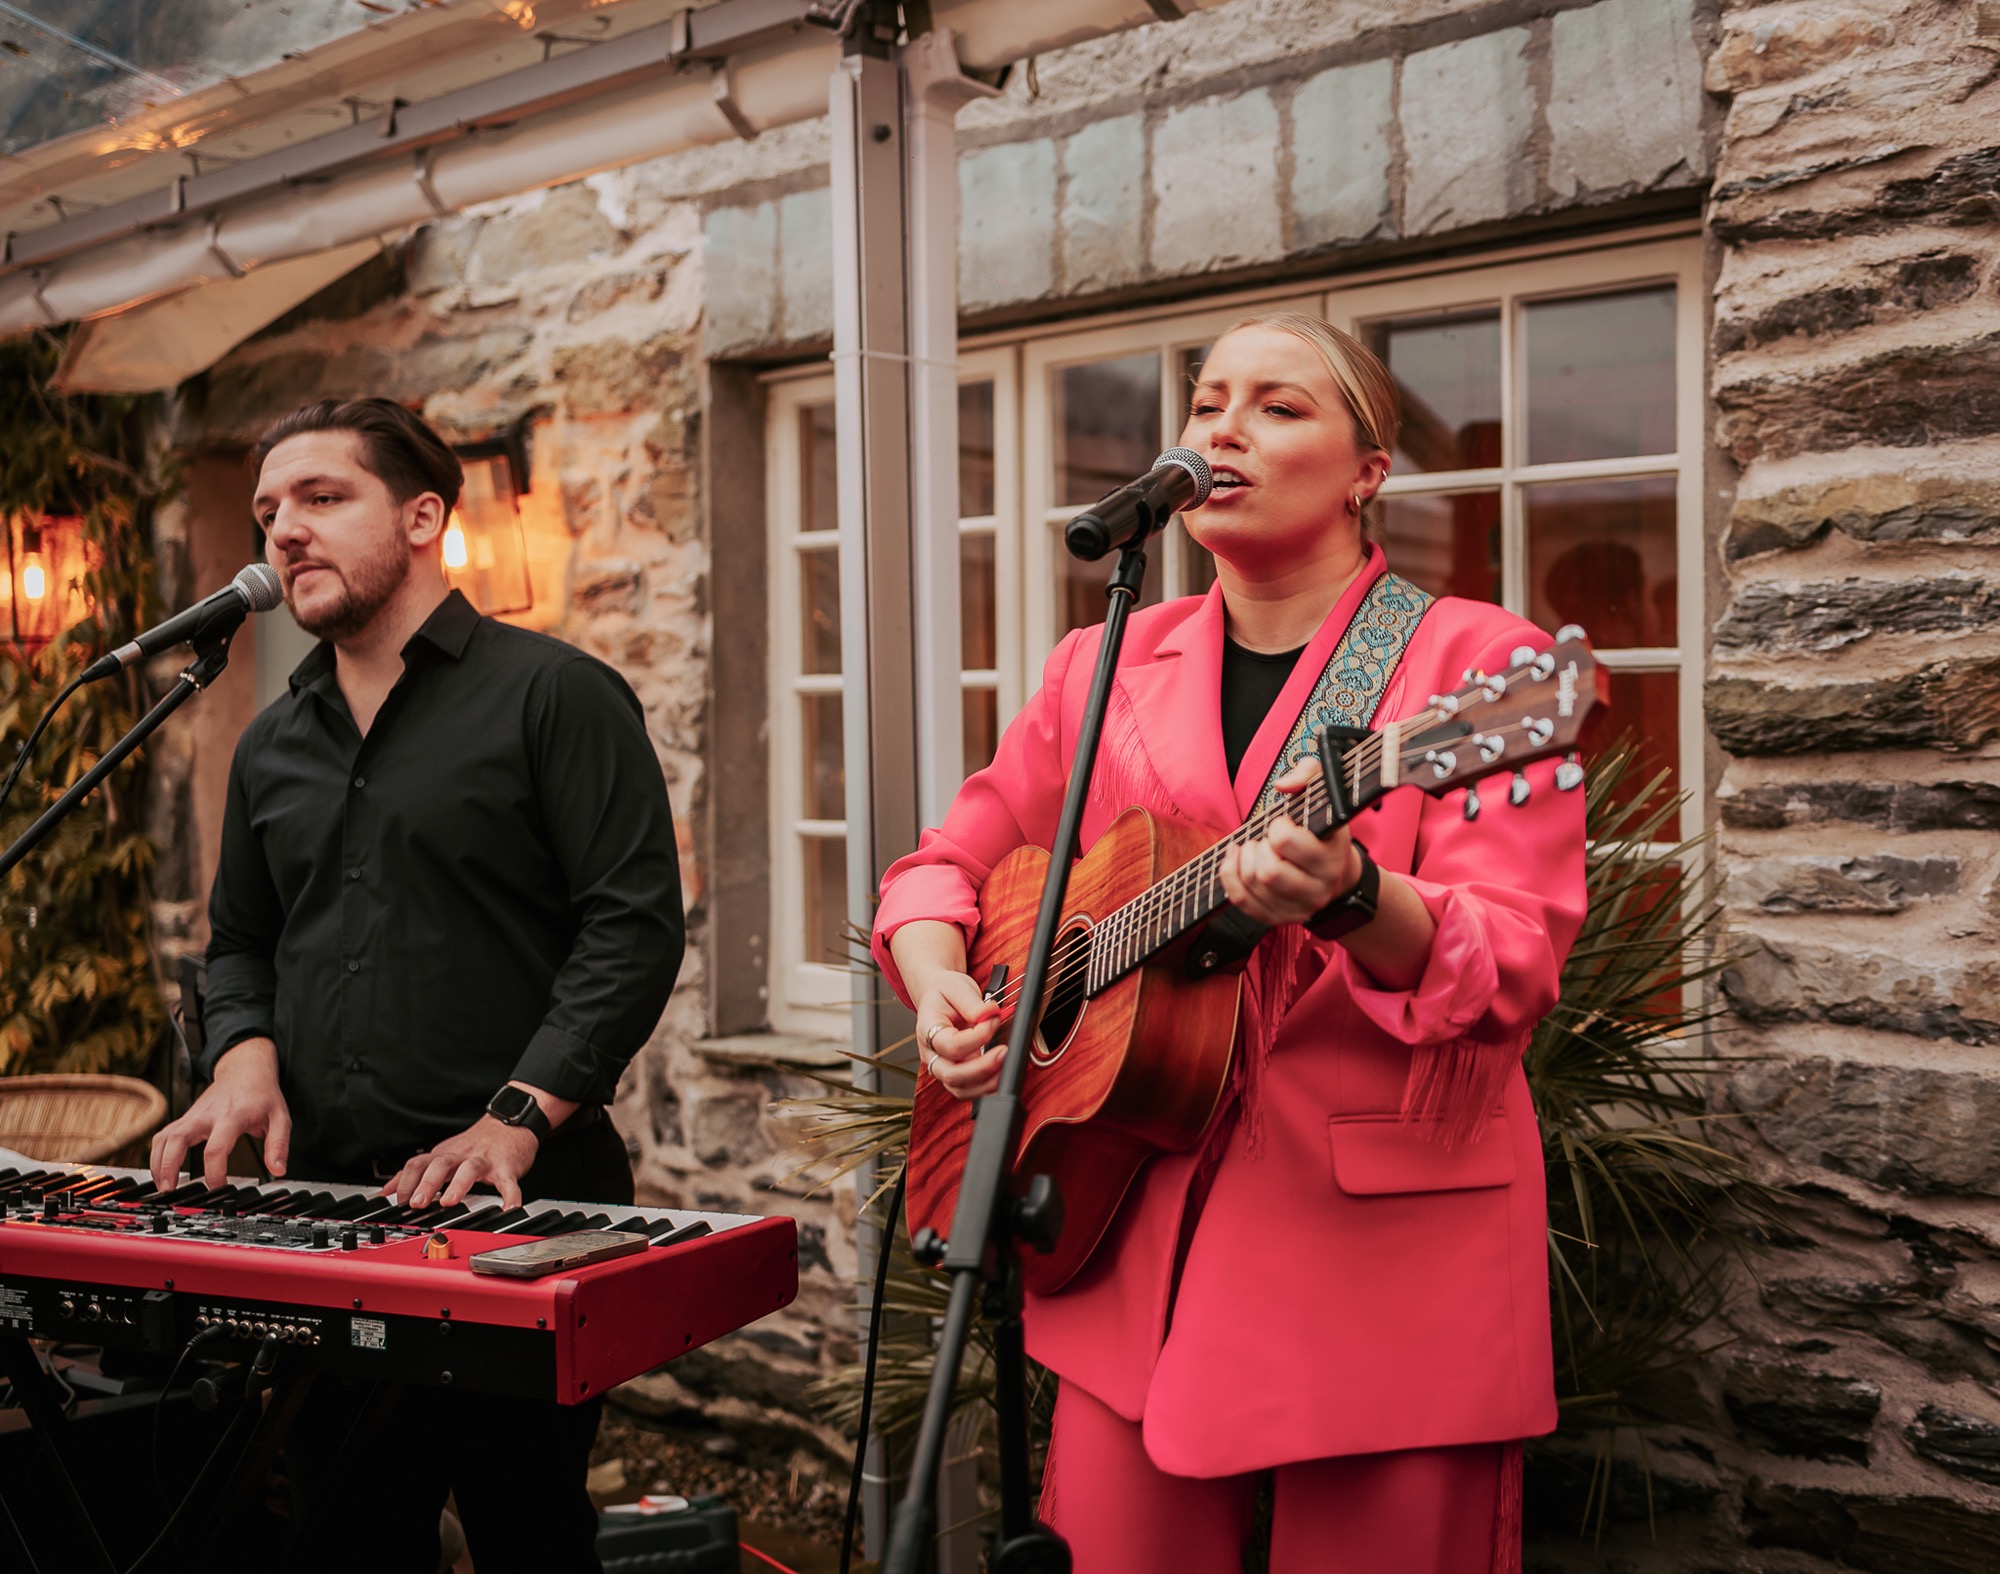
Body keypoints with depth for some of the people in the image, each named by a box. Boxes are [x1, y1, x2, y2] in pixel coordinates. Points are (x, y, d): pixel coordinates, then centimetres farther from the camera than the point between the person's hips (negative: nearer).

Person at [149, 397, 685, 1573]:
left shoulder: (554, 695, -5)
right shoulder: (274, 746, 17)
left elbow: (635, 924, -13)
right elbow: (241, 940, 25)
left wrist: (517, 1119, -21)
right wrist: (247, 1055, 2)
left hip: (518, 1211, -6)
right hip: (322, 1206, 7)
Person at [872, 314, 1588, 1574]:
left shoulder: (1473, 662, -5)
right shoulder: (1104, 667, 10)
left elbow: (1514, 963, -14)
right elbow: (959, 857, 18)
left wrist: (1351, 900, -33)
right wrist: (938, 984, -2)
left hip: (1390, 1244, -4)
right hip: (1134, 1235, 4)